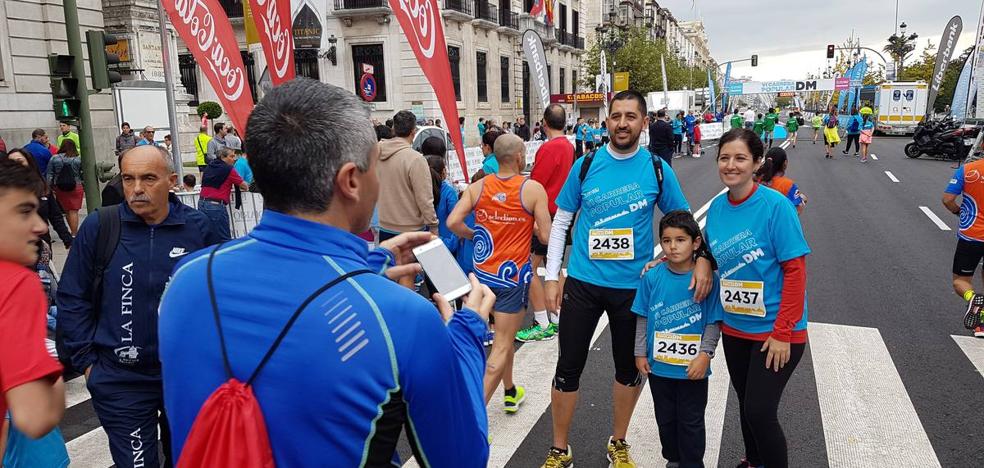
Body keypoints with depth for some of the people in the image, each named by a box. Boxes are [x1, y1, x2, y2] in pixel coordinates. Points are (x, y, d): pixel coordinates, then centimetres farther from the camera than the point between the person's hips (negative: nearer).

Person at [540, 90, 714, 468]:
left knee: (629, 368, 16)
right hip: (583, 282, 0)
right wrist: (551, 277, -2)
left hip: (634, 285, 1)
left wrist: (702, 259, -14)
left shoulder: (657, 169, -4)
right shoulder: (586, 165, -4)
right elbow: (561, 222, 2)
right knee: (568, 367, 6)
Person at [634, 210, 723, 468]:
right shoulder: (652, 277, -7)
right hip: (658, 364, 3)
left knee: (691, 421, 13)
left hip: (693, 367, -3)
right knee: (665, 418, 20)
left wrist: (705, 355, -15)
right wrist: (641, 353, 1)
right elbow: (642, 318, 1)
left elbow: (713, 322, -8)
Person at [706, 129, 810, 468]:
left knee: (760, 412, -3)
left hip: (775, 331, -5)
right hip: (734, 327, 6)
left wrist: (783, 333, -19)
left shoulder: (776, 205, -18)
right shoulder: (716, 208, -1)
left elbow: (795, 271, -17)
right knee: (746, 404, 20)